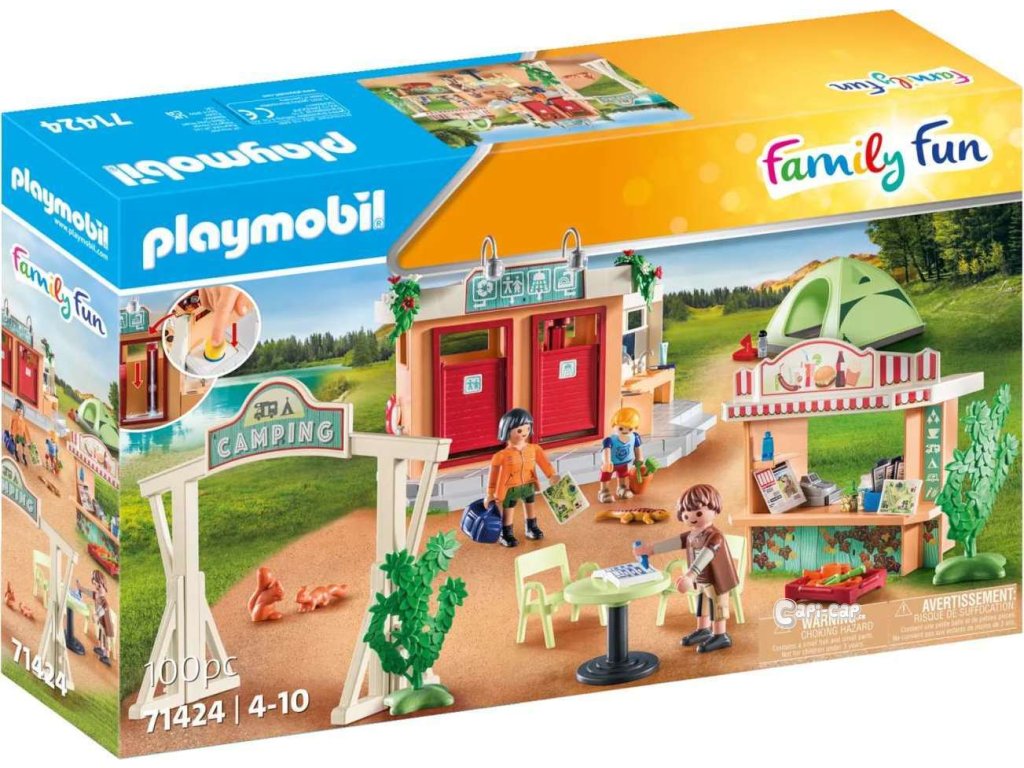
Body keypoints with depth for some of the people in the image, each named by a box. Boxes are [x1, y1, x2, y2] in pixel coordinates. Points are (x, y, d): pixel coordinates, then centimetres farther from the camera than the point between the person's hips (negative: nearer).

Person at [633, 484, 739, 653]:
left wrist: (689, 576, -55)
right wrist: (649, 549, 5)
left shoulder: (714, 536, -31)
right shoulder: (692, 535, -1)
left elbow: (704, 558, -43)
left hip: (715, 581, -9)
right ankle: (703, 630, 39)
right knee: (702, 604, 22)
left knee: (717, 606, 3)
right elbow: (674, 542, 6)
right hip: (701, 582, 9)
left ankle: (720, 636, 14)